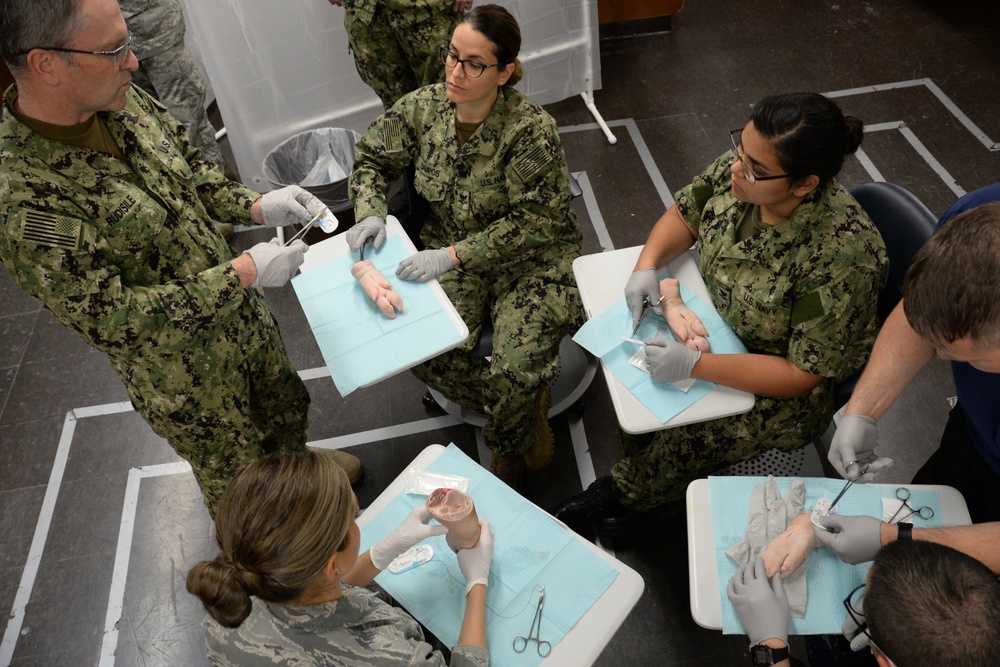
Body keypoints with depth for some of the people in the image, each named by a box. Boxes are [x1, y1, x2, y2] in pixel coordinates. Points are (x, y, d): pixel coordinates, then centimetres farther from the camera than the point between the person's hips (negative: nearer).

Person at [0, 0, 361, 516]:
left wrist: (255, 207, -9)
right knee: (236, 472, 19)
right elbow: (110, 319, -29)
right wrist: (241, 273, -28)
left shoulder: (120, 99, -11)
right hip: (180, 370, -6)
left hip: (238, 311, 6)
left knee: (285, 402, 30)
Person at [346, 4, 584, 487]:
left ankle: (507, 447, 15)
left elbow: (532, 223, -21)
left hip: (531, 258, -4)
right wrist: (370, 212, -11)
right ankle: (529, 407, 7)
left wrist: (454, 255, -29)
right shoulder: (423, 107, -6)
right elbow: (372, 159, 9)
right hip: (451, 254, 5)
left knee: (517, 370, -23)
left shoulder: (531, 130, -22)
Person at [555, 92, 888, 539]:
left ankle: (612, 495, 15)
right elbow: (686, 213, 3)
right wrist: (646, 266, -16)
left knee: (677, 450, -17)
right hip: (714, 324, 7)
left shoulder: (840, 255, -35)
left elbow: (802, 375, -28)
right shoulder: (737, 168, -18)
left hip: (781, 389, -6)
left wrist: (695, 364, -35)